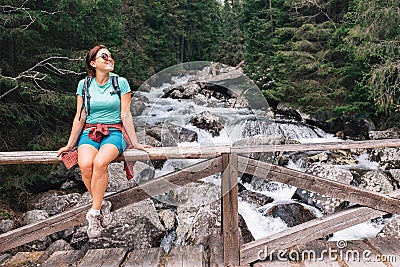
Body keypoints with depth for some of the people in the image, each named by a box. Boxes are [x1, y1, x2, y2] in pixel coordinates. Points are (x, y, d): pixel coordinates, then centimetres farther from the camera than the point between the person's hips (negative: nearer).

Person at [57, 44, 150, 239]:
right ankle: (102, 205, -8)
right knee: (85, 164, -30)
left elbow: (126, 115, 3)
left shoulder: (121, 83, 4)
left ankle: (94, 212, -18)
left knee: (100, 162, -33)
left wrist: (135, 143, 0)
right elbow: (80, 118, 11)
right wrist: (70, 145, 12)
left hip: (114, 132, -2)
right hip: (89, 132, 2)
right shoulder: (84, 85, 9)